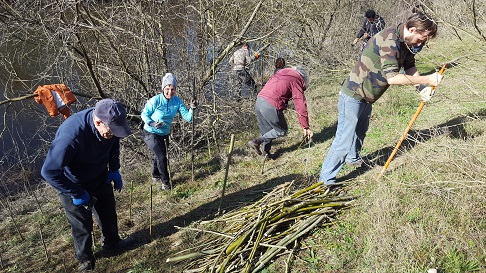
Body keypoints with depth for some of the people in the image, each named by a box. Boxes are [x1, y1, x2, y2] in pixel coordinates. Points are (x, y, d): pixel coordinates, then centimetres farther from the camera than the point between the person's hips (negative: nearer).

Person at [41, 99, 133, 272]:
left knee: (109, 211, 21)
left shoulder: (109, 123, -22)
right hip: (74, 185, -5)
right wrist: (77, 194, -26)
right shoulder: (71, 135, -41)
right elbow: (49, 171, -33)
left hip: (100, 177, 6)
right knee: (82, 225, 9)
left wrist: (114, 169, -3)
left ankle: (112, 242, 48)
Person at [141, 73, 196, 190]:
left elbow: (187, 118, -17)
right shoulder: (155, 100, -24)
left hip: (164, 134, 5)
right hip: (150, 133, -5)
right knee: (161, 156, -12)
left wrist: (192, 109, -36)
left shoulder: (177, 101, -14)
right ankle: (165, 181, 10)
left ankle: (155, 176, 49)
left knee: (160, 155, 23)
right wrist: (152, 123, -29)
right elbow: (144, 114, -12)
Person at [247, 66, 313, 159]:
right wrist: (306, 127, 0)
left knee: (266, 130, 23)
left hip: (259, 101, 8)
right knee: (282, 130, 12)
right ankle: (257, 141, 7)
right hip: (271, 106, -8)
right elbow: (300, 105, -3)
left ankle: (265, 152, 30)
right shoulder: (296, 80, 1)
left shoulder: (280, 73, 22)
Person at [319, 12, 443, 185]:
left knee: (360, 132, 28)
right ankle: (326, 180, 3)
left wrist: (422, 88, -6)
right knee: (344, 141, -7)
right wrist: (426, 80, -26)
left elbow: (410, 67, 11)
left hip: (366, 98, 10)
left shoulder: (405, 42, 4)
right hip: (353, 96, -10)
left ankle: (353, 158, 53)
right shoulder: (390, 40, -27)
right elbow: (392, 78, -33)